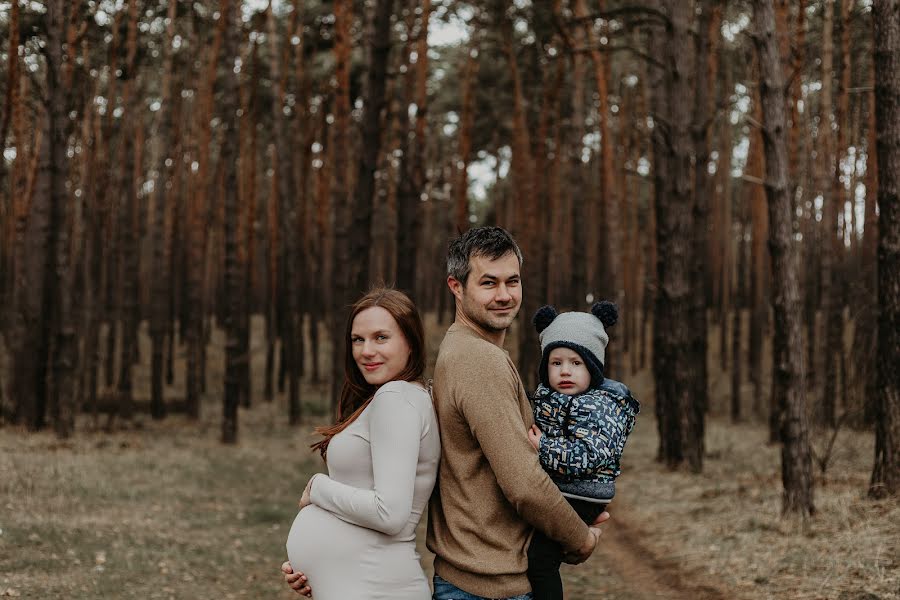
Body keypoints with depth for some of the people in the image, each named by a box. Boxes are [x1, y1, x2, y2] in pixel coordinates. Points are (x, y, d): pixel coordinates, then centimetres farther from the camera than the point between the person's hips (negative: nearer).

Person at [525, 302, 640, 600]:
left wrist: (542, 448, -24)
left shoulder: (599, 406, -17)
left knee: (539, 559, -16)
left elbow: (588, 455, -27)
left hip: (576, 498, -9)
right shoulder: (545, 394, 10)